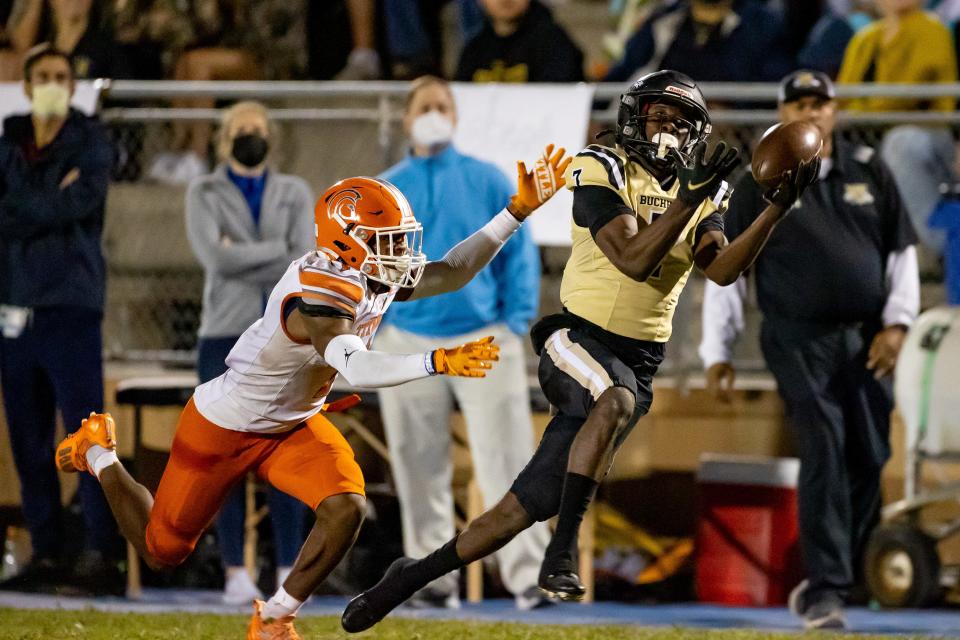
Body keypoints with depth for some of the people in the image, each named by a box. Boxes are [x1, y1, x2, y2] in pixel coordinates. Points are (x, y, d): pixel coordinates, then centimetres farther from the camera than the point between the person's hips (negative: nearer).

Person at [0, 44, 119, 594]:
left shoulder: (91, 144, 4)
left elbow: (80, 202, -12)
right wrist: (51, 203, -8)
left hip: (70, 303, -4)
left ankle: (102, 555, -14)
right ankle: (47, 554, 8)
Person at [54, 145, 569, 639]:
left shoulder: (374, 278, -10)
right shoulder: (319, 294, -37)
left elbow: (451, 273, -1)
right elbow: (355, 369, -53)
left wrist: (519, 210, -8)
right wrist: (436, 363, -64)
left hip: (293, 425, 7)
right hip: (225, 428, -7)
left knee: (346, 510, -19)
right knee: (162, 550, 9)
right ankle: (99, 455, 38)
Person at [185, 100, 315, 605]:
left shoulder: (294, 194, 12)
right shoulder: (205, 194, 8)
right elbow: (214, 255, -10)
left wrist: (241, 259, -11)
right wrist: (278, 249, -7)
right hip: (225, 337, -1)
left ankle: (289, 572, 1)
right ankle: (235, 573, 1)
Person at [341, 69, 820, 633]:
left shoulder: (703, 198, 9)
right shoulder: (603, 174, -6)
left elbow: (723, 270, -9)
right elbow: (634, 259, -18)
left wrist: (777, 209, -20)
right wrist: (689, 198, -26)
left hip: (639, 363, 5)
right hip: (579, 339, -5)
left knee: (526, 507, 1)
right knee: (615, 401, -40)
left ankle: (413, 577, 17)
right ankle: (563, 554, -34)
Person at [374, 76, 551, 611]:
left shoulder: (490, 183, 5)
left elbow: (519, 252, 6)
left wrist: (516, 321, -3)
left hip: (484, 340, -2)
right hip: (410, 344, 2)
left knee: (506, 460, -9)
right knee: (421, 469, 3)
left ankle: (527, 572, -9)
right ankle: (434, 578, 11)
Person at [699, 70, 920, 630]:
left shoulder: (870, 172, 9)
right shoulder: (761, 184, 2)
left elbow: (902, 252, 14)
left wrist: (897, 322, 1)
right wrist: (717, 352, -2)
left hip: (866, 339, 4)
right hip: (800, 338, -4)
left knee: (870, 458, 4)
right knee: (825, 450, -16)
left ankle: (830, 582, 18)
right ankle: (826, 589, -18)